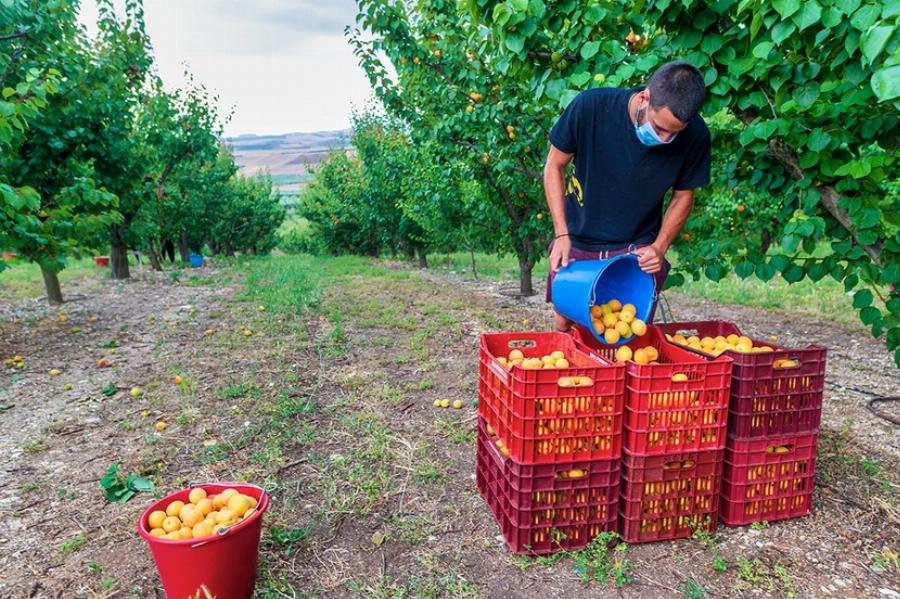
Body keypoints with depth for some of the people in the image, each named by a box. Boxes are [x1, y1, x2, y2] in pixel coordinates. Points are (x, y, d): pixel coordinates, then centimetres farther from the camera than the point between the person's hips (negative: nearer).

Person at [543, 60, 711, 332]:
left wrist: (659, 247, -13)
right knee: (565, 326, 7)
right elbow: (554, 166, -7)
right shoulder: (591, 106, -21)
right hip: (577, 243, 0)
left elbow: (683, 195, 1)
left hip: (638, 249, 0)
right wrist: (561, 235, -12)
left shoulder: (695, 135, -16)